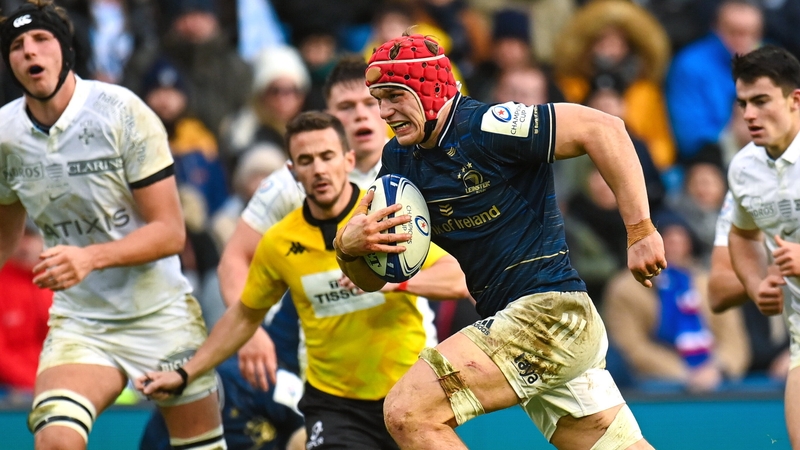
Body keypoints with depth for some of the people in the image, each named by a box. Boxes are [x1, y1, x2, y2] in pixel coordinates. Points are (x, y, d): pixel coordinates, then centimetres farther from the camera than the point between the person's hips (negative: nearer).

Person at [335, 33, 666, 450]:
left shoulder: (486, 127, -13)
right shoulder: (399, 159, 11)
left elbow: (602, 129, -18)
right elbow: (372, 279, 15)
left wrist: (641, 231, -20)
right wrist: (348, 246, -8)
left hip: (549, 307, -9)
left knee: (408, 411, -17)